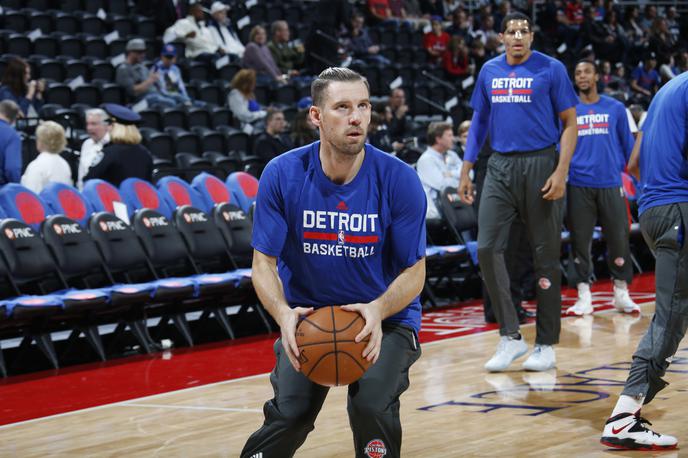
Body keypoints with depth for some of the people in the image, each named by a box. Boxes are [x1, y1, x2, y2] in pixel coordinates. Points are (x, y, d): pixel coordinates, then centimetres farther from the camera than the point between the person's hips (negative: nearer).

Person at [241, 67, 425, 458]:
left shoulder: (399, 180, -15)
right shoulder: (283, 175, -12)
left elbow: (414, 271, -10)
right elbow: (264, 263, -8)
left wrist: (378, 311, -30)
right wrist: (284, 314, -28)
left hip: (386, 315, -1)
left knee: (372, 407, -25)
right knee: (289, 416, -17)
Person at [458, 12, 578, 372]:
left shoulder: (551, 69, -3)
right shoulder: (489, 71, 10)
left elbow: (570, 123, -4)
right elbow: (479, 121, 17)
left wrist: (561, 172, -14)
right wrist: (466, 171, 12)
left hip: (539, 165, -4)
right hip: (500, 167, 4)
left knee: (545, 257, 2)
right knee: (488, 249, -7)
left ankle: (546, 345, 10)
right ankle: (510, 337, 2)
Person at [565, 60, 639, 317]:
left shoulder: (615, 108, 7)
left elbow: (627, 145, 10)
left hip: (610, 184, 0)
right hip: (578, 186, 0)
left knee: (618, 238, 1)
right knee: (580, 240, 1)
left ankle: (621, 293, 13)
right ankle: (584, 296, 8)